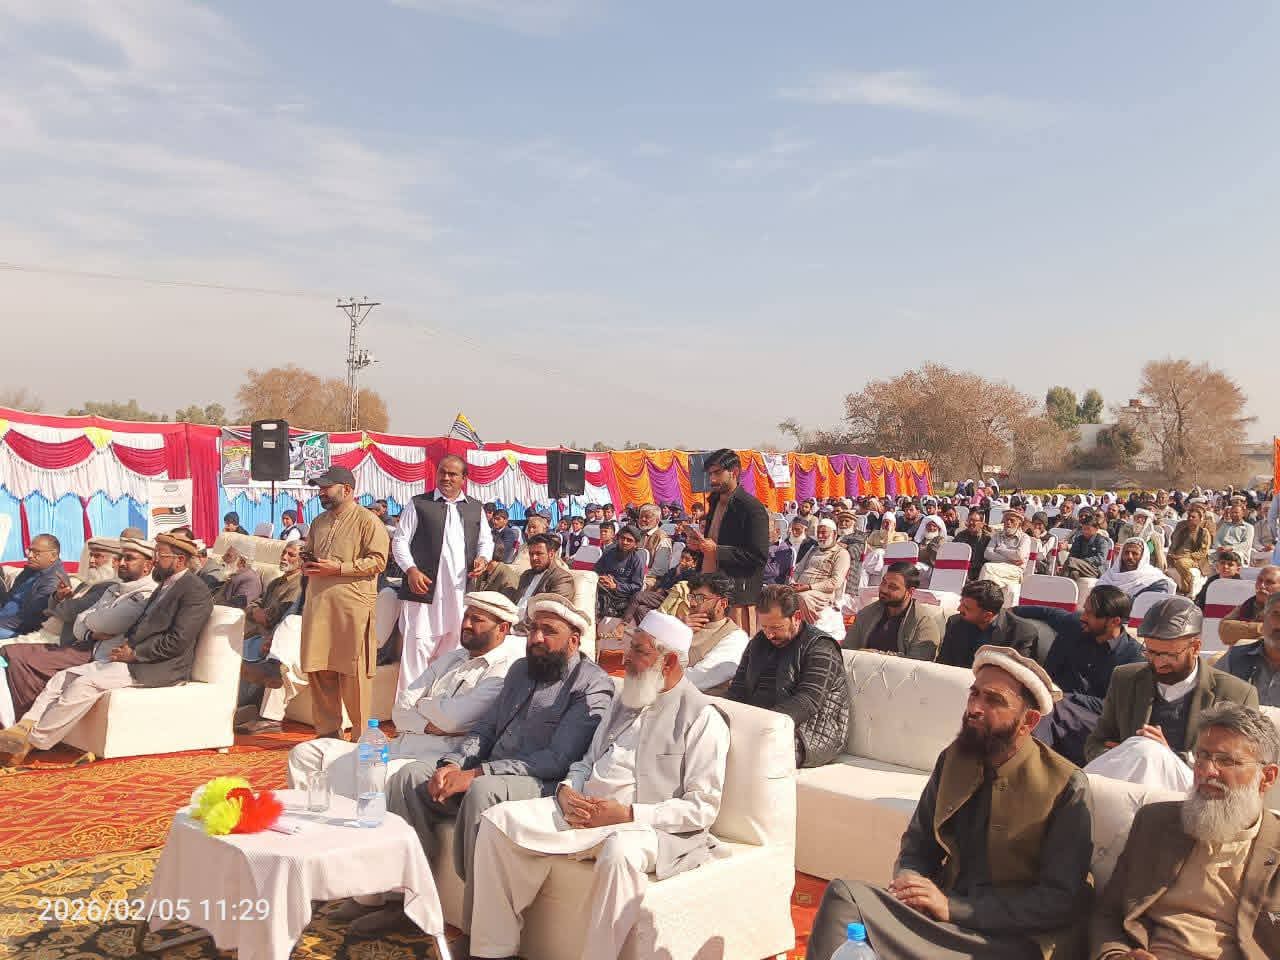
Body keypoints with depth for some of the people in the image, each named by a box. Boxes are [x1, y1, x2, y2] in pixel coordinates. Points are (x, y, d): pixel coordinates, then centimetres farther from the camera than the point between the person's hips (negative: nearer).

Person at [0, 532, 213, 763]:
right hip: (132, 658, 10)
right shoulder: (164, 586, 20)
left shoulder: (195, 590, -11)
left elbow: (177, 642, -18)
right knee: (63, 677, -3)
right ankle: (23, 729, -13)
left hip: (161, 668, -10)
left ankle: (32, 741, -17)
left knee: (86, 683, -23)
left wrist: (134, 653, -14)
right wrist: (125, 644, 4)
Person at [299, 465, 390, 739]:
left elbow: (378, 560, -12)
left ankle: (363, 736, 8)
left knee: (354, 673, -3)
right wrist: (306, 566, 7)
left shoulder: (367, 521, -4)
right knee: (318, 670, 7)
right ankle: (327, 732, 19)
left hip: (352, 606, -7)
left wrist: (338, 568, -17)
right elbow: (307, 554, 31)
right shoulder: (319, 522, 19)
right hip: (318, 604, 7)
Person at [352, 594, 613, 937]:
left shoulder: (592, 686, -9)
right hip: (482, 774, 8)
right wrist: (452, 764, -5)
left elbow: (557, 760, -18)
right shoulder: (520, 669, 18)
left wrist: (475, 774, -21)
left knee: (482, 791, -35)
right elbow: (486, 728, 17)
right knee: (410, 776, -8)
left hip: (541, 784, -8)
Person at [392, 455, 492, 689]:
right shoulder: (419, 504, 4)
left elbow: (486, 540, 23)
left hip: (461, 592, 4)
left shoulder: (475, 508, 15)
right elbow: (399, 541, 3)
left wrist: (483, 558, 1)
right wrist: (411, 570, -11)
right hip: (424, 588, -4)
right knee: (416, 651, -7)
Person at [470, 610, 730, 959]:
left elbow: (703, 808, -11)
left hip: (646, 825, -7)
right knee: (497, 821, -8)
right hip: (584, 809, 7)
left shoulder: (701, 717, -6)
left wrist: (626, 813, -18)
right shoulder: (624, 701, 19)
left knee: (620, 851, -41)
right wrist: (567, 790, 0)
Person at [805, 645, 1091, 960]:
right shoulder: (953, 758, 8)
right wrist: (908, 878, -10)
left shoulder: (1067, 787, -10)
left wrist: (954, 907, -19)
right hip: (942, 907, 5)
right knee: (844, 892, -26)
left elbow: (1062, 901, -13)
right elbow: (918, 842, 16)